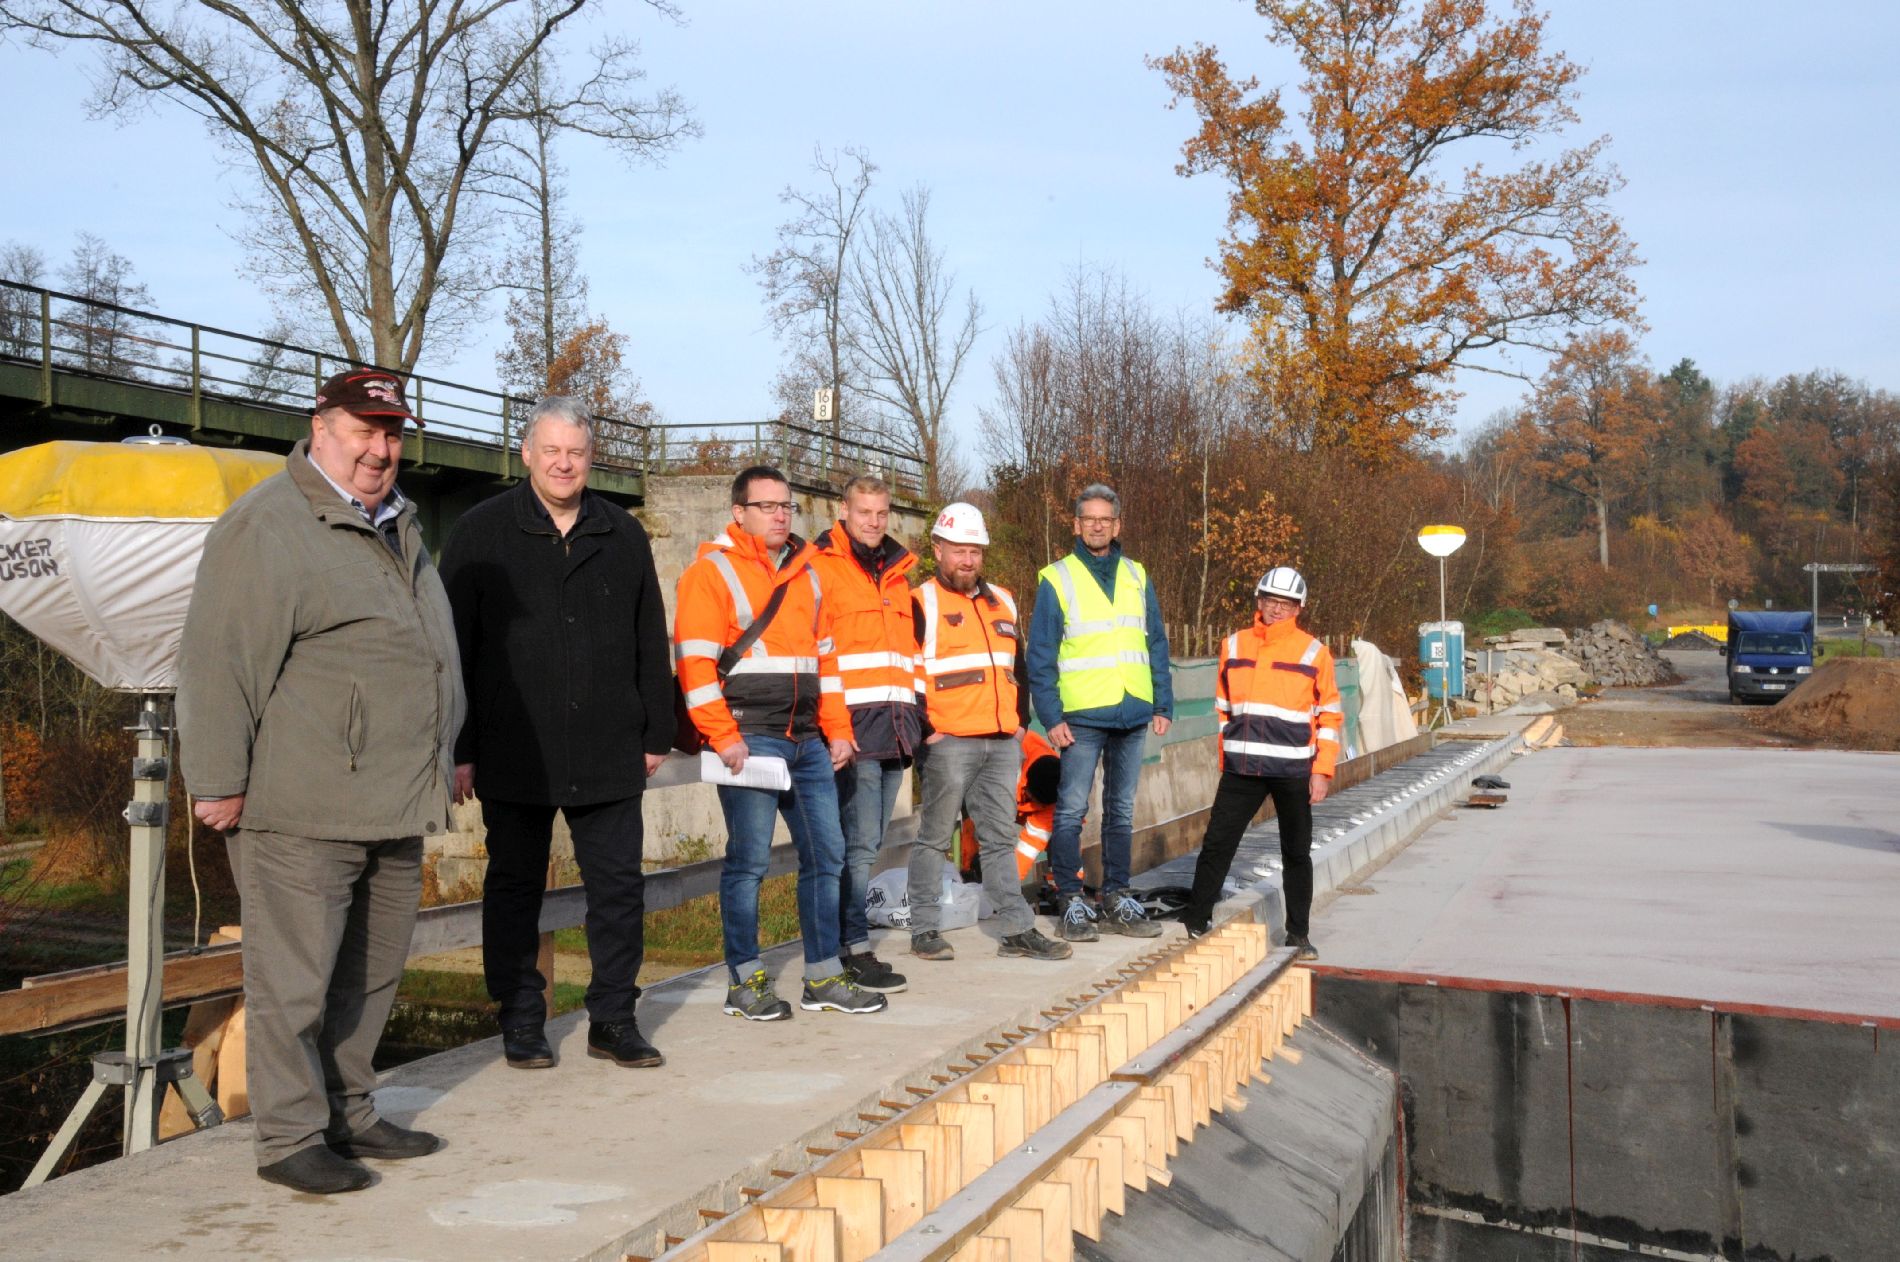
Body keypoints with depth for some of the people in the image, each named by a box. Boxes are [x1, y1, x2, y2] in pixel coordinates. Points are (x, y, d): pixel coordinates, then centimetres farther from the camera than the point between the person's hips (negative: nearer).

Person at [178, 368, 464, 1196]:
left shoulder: (399, 527, 20)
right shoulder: (266, 526, -7)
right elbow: (219, 661, -11)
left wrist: (445, 757, 27)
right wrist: (219, 780, -14)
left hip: (394, 806, 8)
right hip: (303, 812, -8)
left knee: (371, 977, 14)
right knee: (295, 979, -1)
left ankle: (348, 1116, 27)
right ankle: (291, 1137, 10)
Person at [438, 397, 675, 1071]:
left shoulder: (623, 535, 9)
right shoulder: (481, 532, 1)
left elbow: (651, 643, 12)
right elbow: (453, 647, -1)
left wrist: (655, 734, 9)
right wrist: (459, 748, -5)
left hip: (609, 756, 2)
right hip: (513, 756, -2)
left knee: (619, 886, 5)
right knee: (515, 888, 9)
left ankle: (614, 1019, 17)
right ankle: (521, 1022, 22)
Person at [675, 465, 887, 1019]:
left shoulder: (805, 573, 18)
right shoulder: (712, 571, -3)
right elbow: (695, 662, -10)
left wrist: (838, 729, 14)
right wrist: (723, 736, -16)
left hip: (808, 742, 7)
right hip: (750, 739, -7)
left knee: (826, 854, 7)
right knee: (748, 859, -2)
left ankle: (823, 977, 17)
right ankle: (745, 982, 9)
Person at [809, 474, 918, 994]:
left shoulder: (897, 571, 19)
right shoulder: (819, 567, -3)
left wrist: (913, 713, 17)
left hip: (895, 726, 7)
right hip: (851, 725, -7)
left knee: (870, 842, 12)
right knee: (857, 842, -7)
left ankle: (845, 932, 21)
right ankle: (855, 948, -1)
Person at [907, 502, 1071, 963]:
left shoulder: (1003, 602, 18)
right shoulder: (922, 604, -3)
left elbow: (1017, 665, 25)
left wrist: (1019, 721, 17)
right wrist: (923, 728, -13)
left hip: (1003, 743, 6)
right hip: (947, 742, -6)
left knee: (1000, 838, 10)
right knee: (936, 836, 2)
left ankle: (1018, 930, 13)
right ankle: (925, 931, 10)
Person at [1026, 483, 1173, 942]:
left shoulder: (1137, 577, 11)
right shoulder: (1056, 579, -1)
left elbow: (1157, 645, 13)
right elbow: (1040, 656, -4)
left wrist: (1163, 705, 5)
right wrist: (1051, 715, -11)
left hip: (1133, 715, 4)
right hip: (1082, 716, -4)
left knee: (1121, 811, 11)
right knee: (1071, 810, -4)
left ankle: (1116, 899, 20)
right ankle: (1072, 902, 5)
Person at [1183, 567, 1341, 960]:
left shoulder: (1313, 652, 1)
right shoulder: (1234, 646, 8)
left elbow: (1330, 716, 3)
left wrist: (1322, 770, -4)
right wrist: (1226, 758, 11)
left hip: (1293, 772, -1)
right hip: (1241, 769, 2)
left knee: (1297, 854, 8)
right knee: (1216, 844, -2)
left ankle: (1298, 934, 20)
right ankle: (1194, 923, 7)